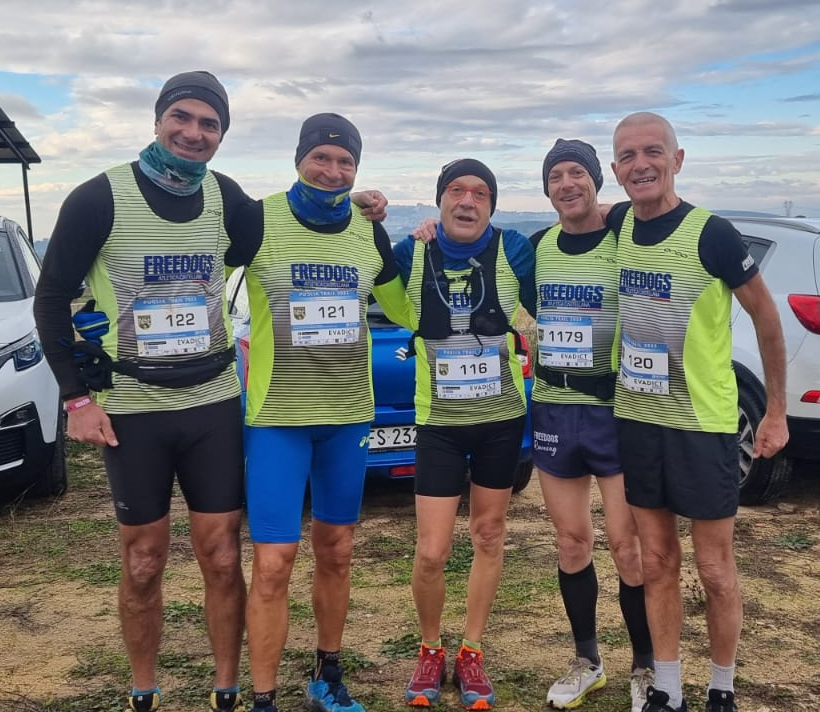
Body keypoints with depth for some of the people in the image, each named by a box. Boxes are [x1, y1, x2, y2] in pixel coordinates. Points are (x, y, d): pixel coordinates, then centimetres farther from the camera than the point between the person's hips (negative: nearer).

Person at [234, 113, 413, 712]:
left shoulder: (370, 232, 6)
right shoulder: (258, 220, -8)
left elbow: (405, 310, 18)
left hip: (350, 415, 4)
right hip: (277, 416, -4)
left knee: (336, 553, 14)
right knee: (273, 564, -6)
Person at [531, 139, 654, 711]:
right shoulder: (536, 246, 6)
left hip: (615, 410, -4)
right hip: (553, 411, 4)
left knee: (627, 545, 0)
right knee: (571, 542, 12)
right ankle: (586, 660, 29)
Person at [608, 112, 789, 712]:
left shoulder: (711, 234, -15)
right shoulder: (618, 225, -1)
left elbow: (764, 314, -5)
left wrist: (777, 410, -1)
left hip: (703, 425, -4)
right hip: (636, 420, 4)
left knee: (715, 569, 7)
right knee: (657, 564, 13)